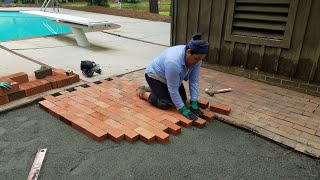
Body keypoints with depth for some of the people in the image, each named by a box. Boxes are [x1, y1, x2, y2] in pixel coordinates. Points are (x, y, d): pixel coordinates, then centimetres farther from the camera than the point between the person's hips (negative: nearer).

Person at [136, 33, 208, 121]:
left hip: (171, 77, 7)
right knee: (165, 104, -16)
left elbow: (194, 81, -14)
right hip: (154, 75, -7)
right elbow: (173, 90, -33)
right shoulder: (173, 62, -41)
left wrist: (194, 103, -17)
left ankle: (155, 89, 19)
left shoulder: (196, 57, -19)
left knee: (183, 99, 3)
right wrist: (183, 109, -27)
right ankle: (142, 92, 5)